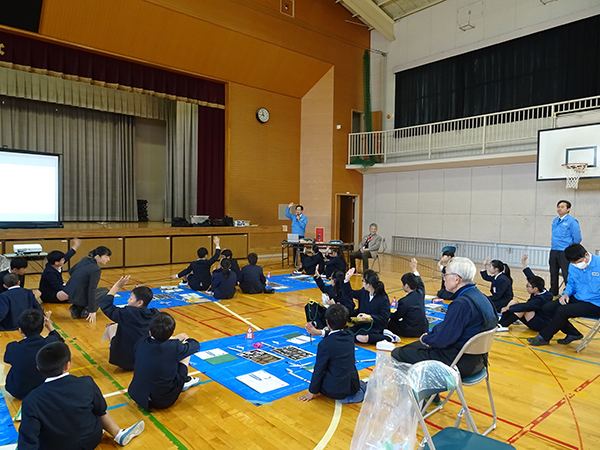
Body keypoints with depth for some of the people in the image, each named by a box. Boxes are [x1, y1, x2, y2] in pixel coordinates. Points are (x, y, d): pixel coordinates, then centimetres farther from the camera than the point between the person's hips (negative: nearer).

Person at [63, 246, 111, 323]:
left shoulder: (85, 260, 4)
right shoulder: (96, 270, -20)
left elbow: (71, 271, 20)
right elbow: (91, 291, -22)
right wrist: (92, 311, -18)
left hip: (68, 295, 8)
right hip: (78, 298, -8)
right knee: (105, 291, 9)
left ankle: (76, 309, 13)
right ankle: (87, 311, -1)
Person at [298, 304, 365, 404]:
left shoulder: (324, 344, -21)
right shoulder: (350, 336, -4)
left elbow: (319, 370, -12)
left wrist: (312, 392, 1)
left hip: (334, 390, -6)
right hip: (352, 386, 7)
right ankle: (364, 389, 7)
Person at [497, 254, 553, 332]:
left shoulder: (541, 300, -28)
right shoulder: (540, 292, -3)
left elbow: (524, 307, -35)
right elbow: (531, 276, 5)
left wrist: (507, 308, -27)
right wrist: (524, 262, 8)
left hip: (541, 325, -10)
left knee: (523, 309, -30)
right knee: (513, 302, -3)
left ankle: (503, 326, -25)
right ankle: (500, 323, -15)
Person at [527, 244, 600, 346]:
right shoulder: (573, 267, 4)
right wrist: (566, 293, -2)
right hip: (577, 299, 8)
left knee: (562, 311, -25)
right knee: (548, 308, -4)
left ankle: (543, 338, -7)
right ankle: (573, 334, 7)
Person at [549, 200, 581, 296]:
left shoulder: (572, 222, -9)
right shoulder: (555, 221, 12)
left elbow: (577, 238, -7)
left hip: (565, 253, -7)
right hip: (553, 252, 7)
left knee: (567, 276, -7)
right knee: (553, 275, 14)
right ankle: (553, 294, 26)